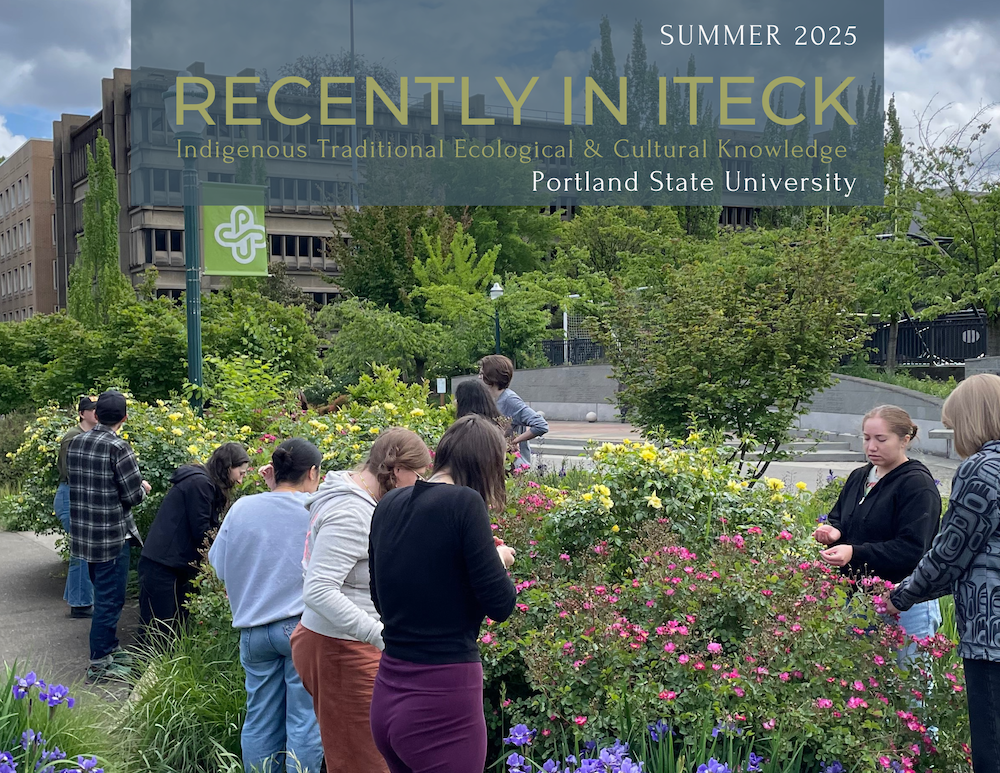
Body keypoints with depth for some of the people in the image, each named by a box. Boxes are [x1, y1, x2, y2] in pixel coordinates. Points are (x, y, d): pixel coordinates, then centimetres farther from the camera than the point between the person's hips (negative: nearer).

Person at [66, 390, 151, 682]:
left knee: (104, 593, 22)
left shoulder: (76, 443, 4)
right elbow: (132, 496, -17)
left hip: (84, 534, 8)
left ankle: (110, 647, 34)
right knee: (110, 599, 2)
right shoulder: (118, 447, -18)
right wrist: (143, 488, 5)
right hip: (112, 536, -8)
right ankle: (99, 663, 9)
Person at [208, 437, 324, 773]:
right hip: (303, 627, -4)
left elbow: (219, 564, 10)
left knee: (260, 721, 14)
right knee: (305, 721, 3)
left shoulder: (241, 508, 0)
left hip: (254, 628, 4)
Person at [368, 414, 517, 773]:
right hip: (443, 700, -7)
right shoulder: (463, 502, -15)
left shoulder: (388, 504, 6)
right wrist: (500, 559, 6)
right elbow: (500, 604, -14)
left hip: (387, 697, 7)